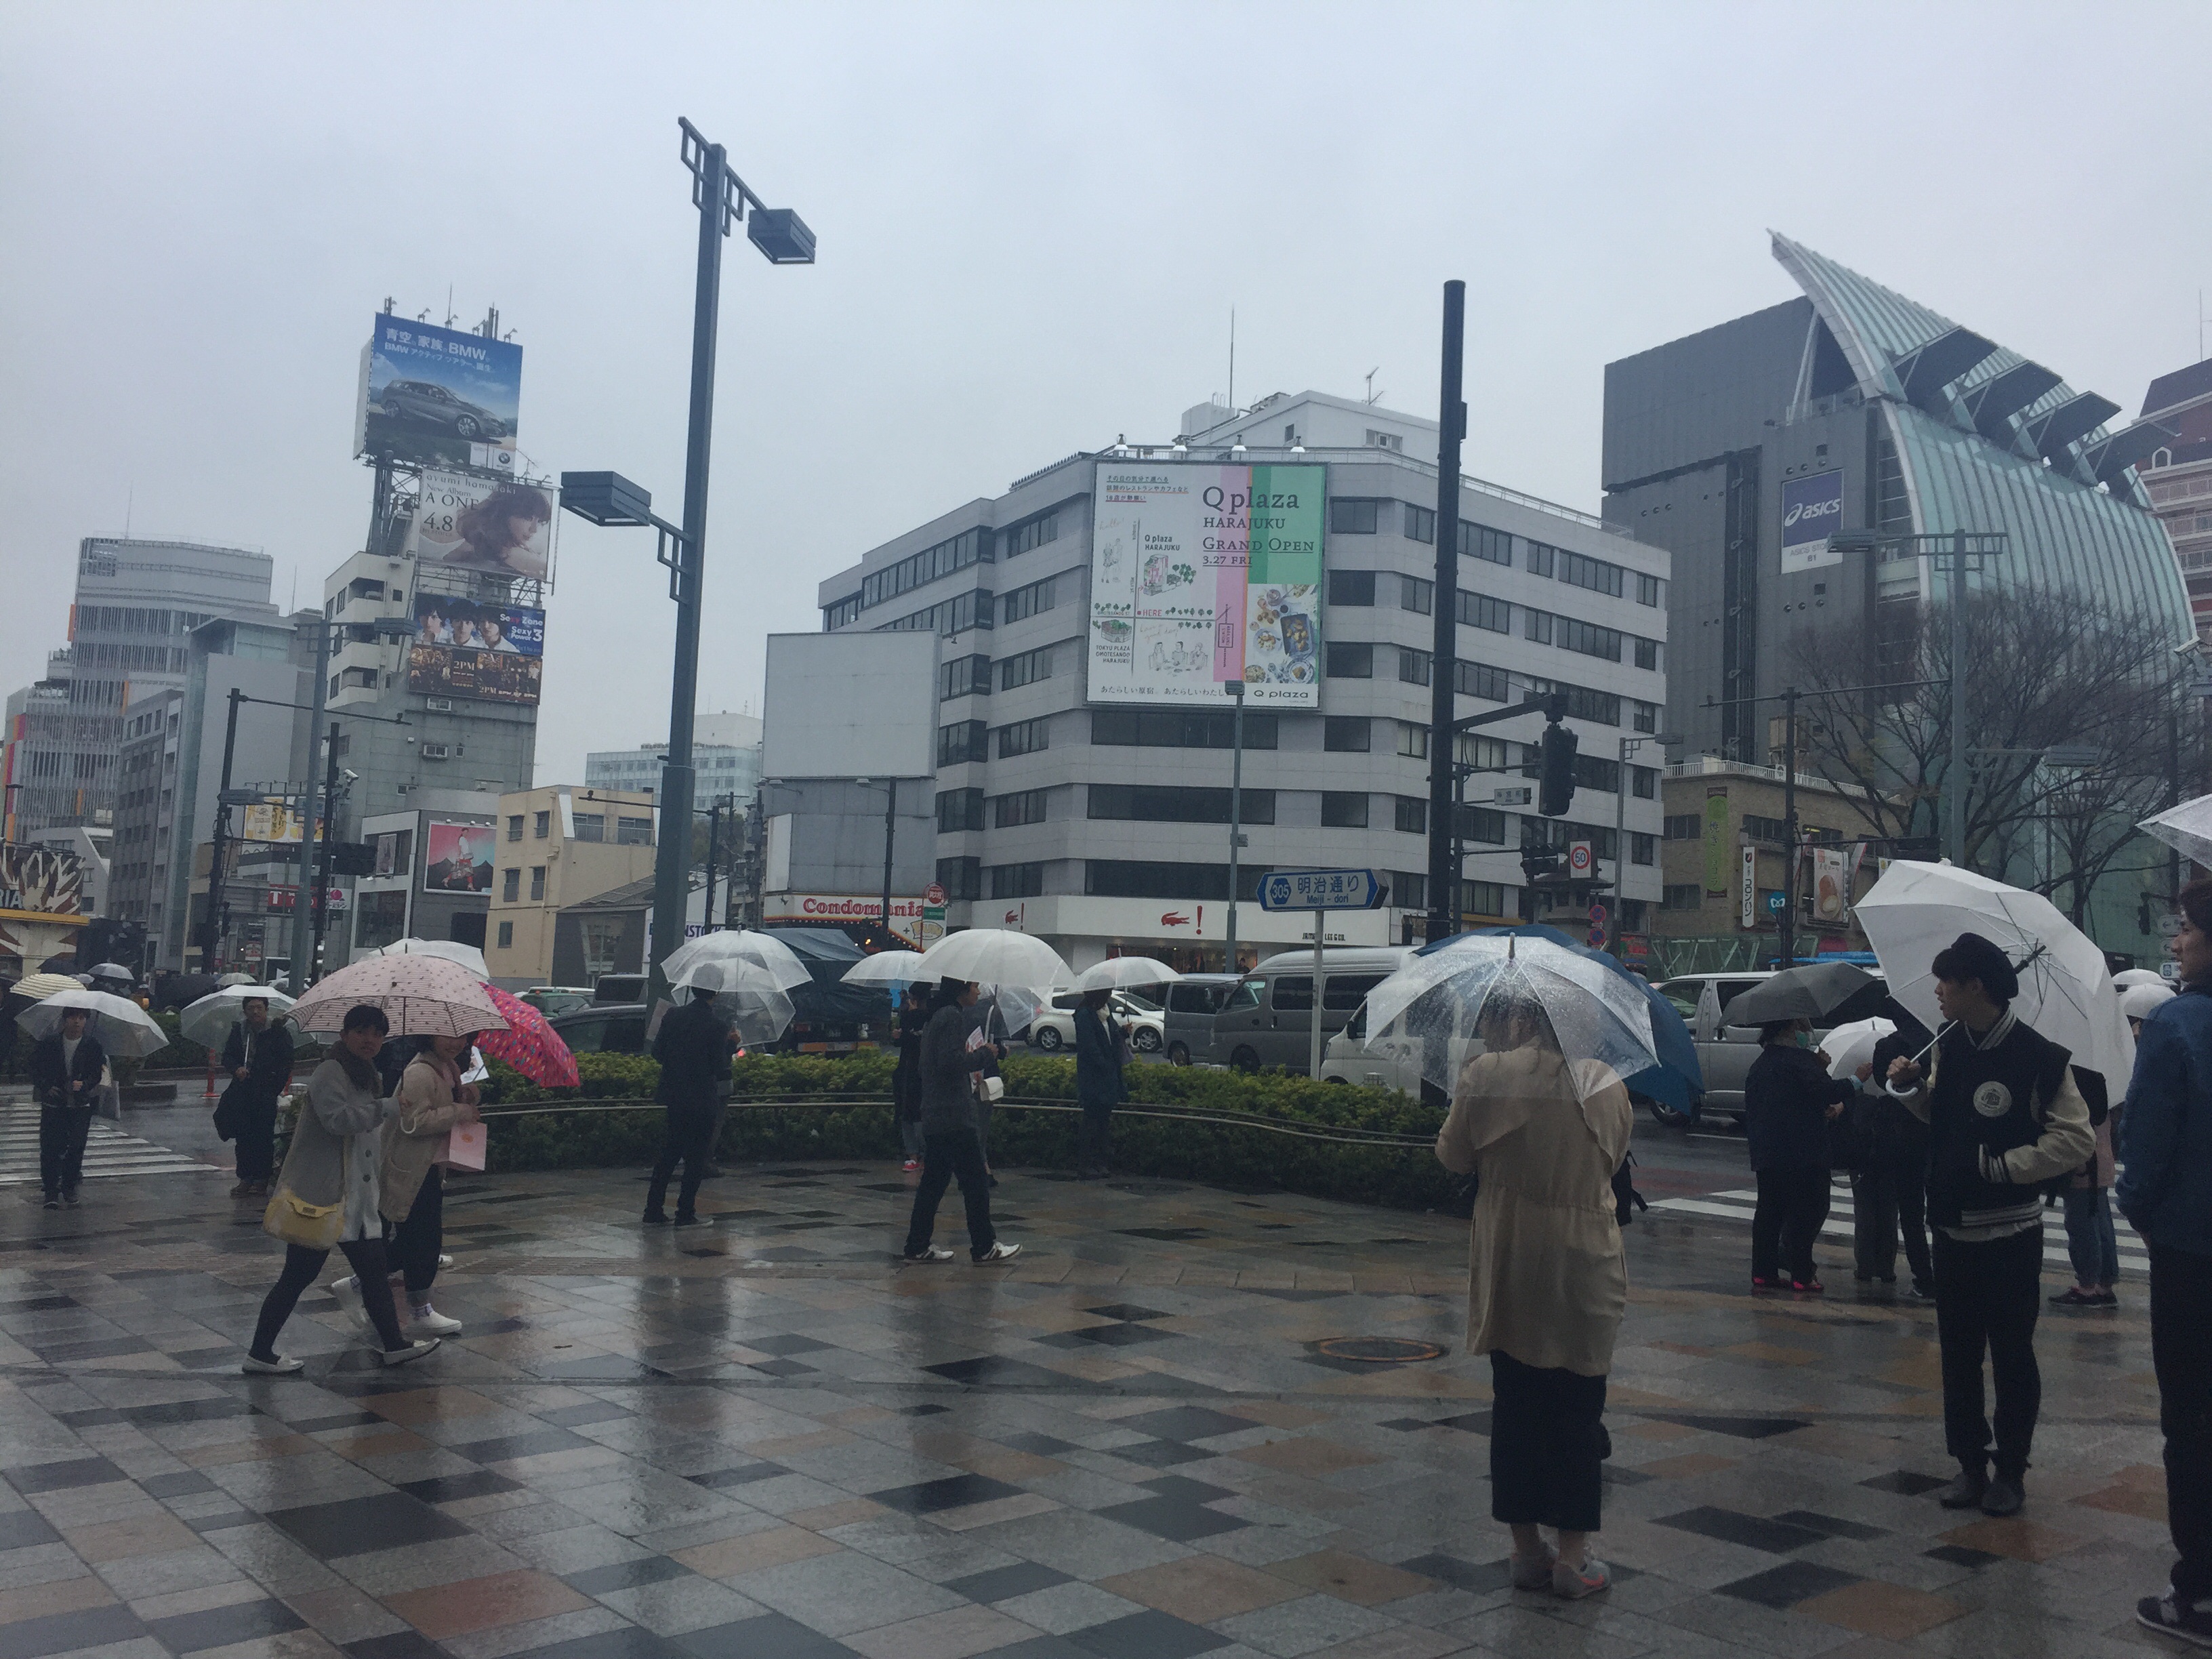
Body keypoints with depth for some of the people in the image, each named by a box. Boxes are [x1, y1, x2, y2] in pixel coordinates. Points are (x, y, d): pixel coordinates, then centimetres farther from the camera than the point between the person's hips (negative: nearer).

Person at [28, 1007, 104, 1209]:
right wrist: (47, 1087, -8)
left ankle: (69, 1188, 15)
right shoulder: (48, 1043, 0)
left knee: (77, 1147, 1)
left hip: (81, 1105, 0)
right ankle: (51, 1191, 1)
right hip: (53, 1103, 0)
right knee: (50, 1147, -5)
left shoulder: (93, 1045, 0)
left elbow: (97, 1072, 1)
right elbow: (35, 1068, 6)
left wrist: (84, 1084, -18)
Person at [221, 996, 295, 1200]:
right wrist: (236, 1069, -10)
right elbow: (227, 1057, 13)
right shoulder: (238, 1032, 11)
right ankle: (245, 1179, 12)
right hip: (242, 1095, 4)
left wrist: (274, 1090, -8)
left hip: (266, 1096, -4)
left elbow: (286, 1065, -2)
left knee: (263, 1137, -3)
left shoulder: (279, 1033, -1)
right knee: (244, 1137, 5)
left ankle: (261, 1181, 2)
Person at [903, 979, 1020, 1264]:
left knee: (934, 1181, 12)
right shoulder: (952, 1016, -14)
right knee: (975, 1180, -1)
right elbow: (951, 1062, -23)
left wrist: (971, 1064, 17)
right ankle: (985, 1246, 5)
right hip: (953, 1118, -10)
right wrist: (982, 1052, -10)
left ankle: (918, 1246, 14)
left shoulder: (936, 1016, 18)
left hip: (934, 1118, 10)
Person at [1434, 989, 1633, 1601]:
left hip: (1509, 1263, -1)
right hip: (1587, 1262, 1)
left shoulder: (1486, 1075, -10)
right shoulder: (1609, 1084, 0)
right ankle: (1572, 1557, 14)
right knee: (1578, 1407, 10)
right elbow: (1613, 1158, 13)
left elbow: (1454, 1155, 0)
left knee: (1515, 1403, 11)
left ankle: (1527, 1548, 18)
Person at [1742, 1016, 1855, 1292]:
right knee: (1806, 1211, 0)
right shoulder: (1799, 1059, -11)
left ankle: (1763, 1272, 13)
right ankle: (1801, 1274, 0)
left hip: (1765, 1153, 8)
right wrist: (1856, 1082, -10)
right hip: (1802, 1155, -8)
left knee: (1769, 1211, 11)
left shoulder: (1759, 1065, 14)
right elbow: (1825, 1091, -22)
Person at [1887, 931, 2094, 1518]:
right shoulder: (1947, 1047, 6)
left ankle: (2011, 1471, 19)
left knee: (2012, 1356, 6)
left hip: (2010, 1232, -6)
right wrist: (1913, 1089, 0)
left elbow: (2076, 1138, -15)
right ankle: (1970, 1465, 23)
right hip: (1953, 1226, 6)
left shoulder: (2039, 1057, -15)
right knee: (1958, 1354, 12)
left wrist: (2002, 1165, -18)